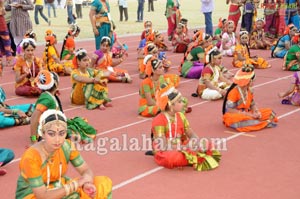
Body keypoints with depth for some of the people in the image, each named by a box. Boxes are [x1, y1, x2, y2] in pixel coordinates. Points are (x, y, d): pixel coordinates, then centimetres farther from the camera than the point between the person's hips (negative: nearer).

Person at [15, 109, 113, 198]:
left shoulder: (67, 146, -14)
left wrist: (86, 183, -30)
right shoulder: (31, 157, -28)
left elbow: (86, 170, -5)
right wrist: (75, 184, -30)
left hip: (58, 190, 6)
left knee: (104, 184, -10)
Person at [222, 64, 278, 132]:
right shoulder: (234, 92, -19)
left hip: (247, 114, 8)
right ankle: (265, 123, -29)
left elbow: (253, 104, 12)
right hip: (235, 116, -8)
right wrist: (248, 114, -23)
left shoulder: (249, 90, 4)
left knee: (269, 112, 3)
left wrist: (256, 111, -12)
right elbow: (230, 110, -22)